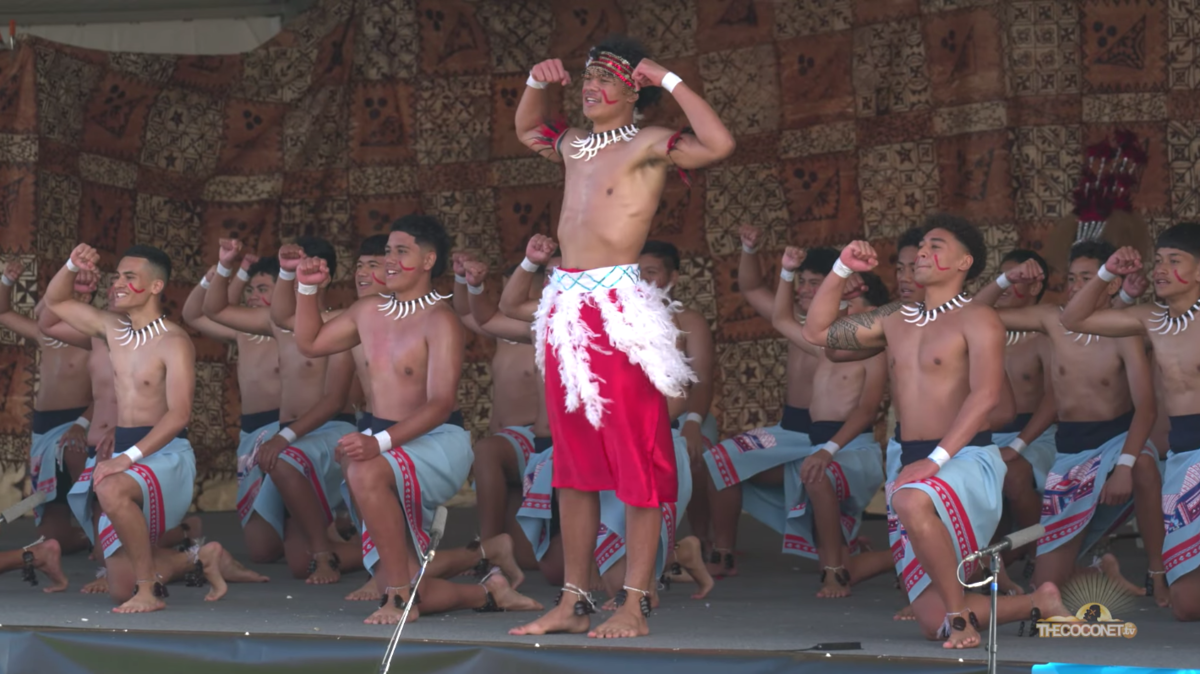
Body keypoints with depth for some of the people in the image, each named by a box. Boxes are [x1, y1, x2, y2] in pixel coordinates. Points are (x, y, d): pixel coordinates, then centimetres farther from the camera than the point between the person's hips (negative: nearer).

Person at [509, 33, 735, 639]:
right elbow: (526, 129, 38)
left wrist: (670, 82, -15)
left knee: (635, 459, -6)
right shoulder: (574, 147, 16)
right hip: (565, 309, 8)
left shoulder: (649, 145, -4)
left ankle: (634, 606, -4)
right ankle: (573, 603, 13)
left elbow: (719, 144, -22)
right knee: (573, 463, 9)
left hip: (620, 310, -7)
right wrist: (537, 84, 20)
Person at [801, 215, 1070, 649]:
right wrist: (842, 269, 13)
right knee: (935, 624, -1)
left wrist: (935, 459, -25)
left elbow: (986, 395, -17)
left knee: (911, 500, -43)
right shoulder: (895, 321, 17)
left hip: (967, 462, -7)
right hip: (915, 468, 7)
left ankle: (961, 613, -29)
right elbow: (818, 331, 23)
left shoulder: (976, 320, -3)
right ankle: (1039, 604, 21)